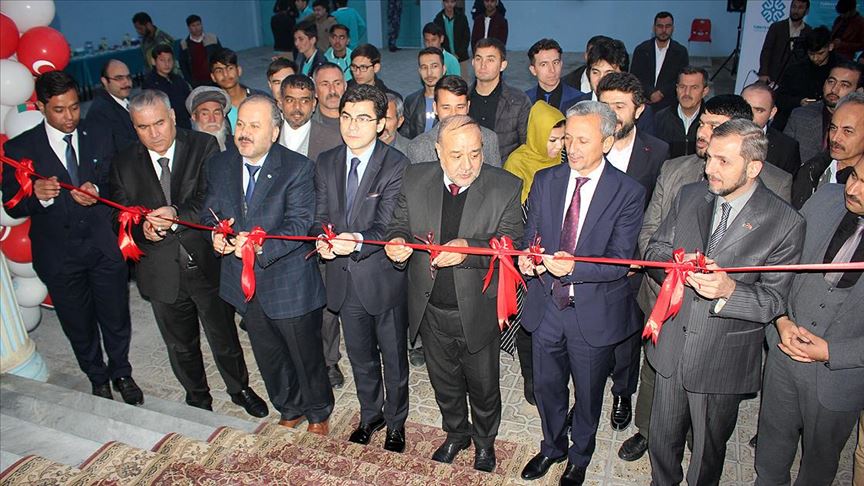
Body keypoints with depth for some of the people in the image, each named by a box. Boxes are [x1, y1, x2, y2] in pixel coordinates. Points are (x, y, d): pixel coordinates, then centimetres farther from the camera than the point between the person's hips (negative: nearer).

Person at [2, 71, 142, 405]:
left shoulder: (99, 140, 3)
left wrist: (97, 191, -17)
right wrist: (36, 195, -26)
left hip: (104, 246, 1)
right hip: (58, 255, -1)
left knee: (116, 318, 11)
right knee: (79, 326, 14)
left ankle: (122, 374, 35)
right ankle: (98, 380, 36)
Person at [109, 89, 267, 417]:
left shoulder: (204, 147, -8)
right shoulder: (124, 164, 1)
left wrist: (178, 215, -32)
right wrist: (141, 228, -20)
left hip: (207, 264, -2)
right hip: (162, 273, 3)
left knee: (224, 338, 15)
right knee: (181, 346, 21)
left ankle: (240, 389, 40)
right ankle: (198, 399, 44)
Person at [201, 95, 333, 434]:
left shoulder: (298, 168, -17)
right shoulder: (218, 166, 0)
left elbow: (299, 223, -23)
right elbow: (209, 212, 7)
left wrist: (262, 247, -37)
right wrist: (216, 234, -16)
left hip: (289, 282, -5)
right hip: (244, 282, 5)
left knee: (306, 354, 13)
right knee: (268, 356, 23)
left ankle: (318, 411, 41)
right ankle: (290, 408, 48)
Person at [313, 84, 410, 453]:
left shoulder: (396, 165, -15)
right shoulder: (326, 163, 2)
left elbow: (386, 226, -22)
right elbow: (320, 216, 3)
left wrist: (357, 242, -41)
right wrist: (322, 240, -19)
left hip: (384, 278, -4)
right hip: (344, 280, 5)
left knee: (393, 357, 15)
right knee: (360, 357, 23)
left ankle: (395, 421, 40)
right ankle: (371, 414, 47)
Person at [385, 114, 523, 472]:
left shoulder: (505, 188, -14)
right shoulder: (415, 179, -5)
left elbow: (510, 244, -18)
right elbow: (400, 225, 4)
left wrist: (469, 250, -35)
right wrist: (397, 241, -20)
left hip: (478, 312, -2)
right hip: (431, 311, 3)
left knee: (483, 385, 19)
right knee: (444, 382, 24)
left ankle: (485, 440, 48)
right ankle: (456, 433, 52)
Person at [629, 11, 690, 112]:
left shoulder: (681, 52, 7)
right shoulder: (641, 50, 8)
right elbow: (634, 77, 1)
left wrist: (662, 93, -11)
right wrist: (650, 93, -13)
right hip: (643, 103, 0)